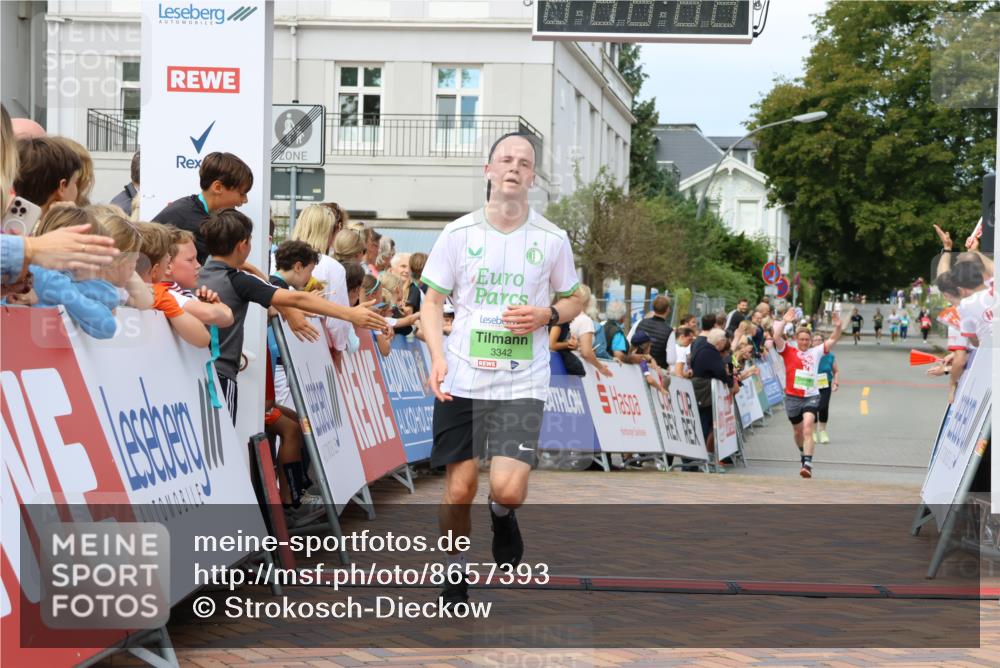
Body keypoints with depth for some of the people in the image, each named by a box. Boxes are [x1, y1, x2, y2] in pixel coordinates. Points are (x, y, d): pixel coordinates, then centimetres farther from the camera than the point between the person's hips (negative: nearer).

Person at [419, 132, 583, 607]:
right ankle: (455, 573, 26)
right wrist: (438, 357, -10)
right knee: (459, 487, 2)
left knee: (508, 488, -14)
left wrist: (547, 314, -8)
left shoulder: (551, 239, 2)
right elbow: (433, 300, 5)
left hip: (522, 384, 0)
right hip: (462, 379, 1)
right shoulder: (460, 233, 0)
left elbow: (573, 300, 14)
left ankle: (502, 516, 24)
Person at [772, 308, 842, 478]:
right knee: (798, 430, 16)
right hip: (792, 397, 1)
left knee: (808, 428, -19)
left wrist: (837, 326, -8)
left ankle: (807, 464, -27)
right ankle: (804, 455, 44)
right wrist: (784, 322, -21)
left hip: (811, 396, -1)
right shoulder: (789, 351, 3)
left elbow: (833, 340, 9)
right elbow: (777, 337, -12)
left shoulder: (816, 352, 9)